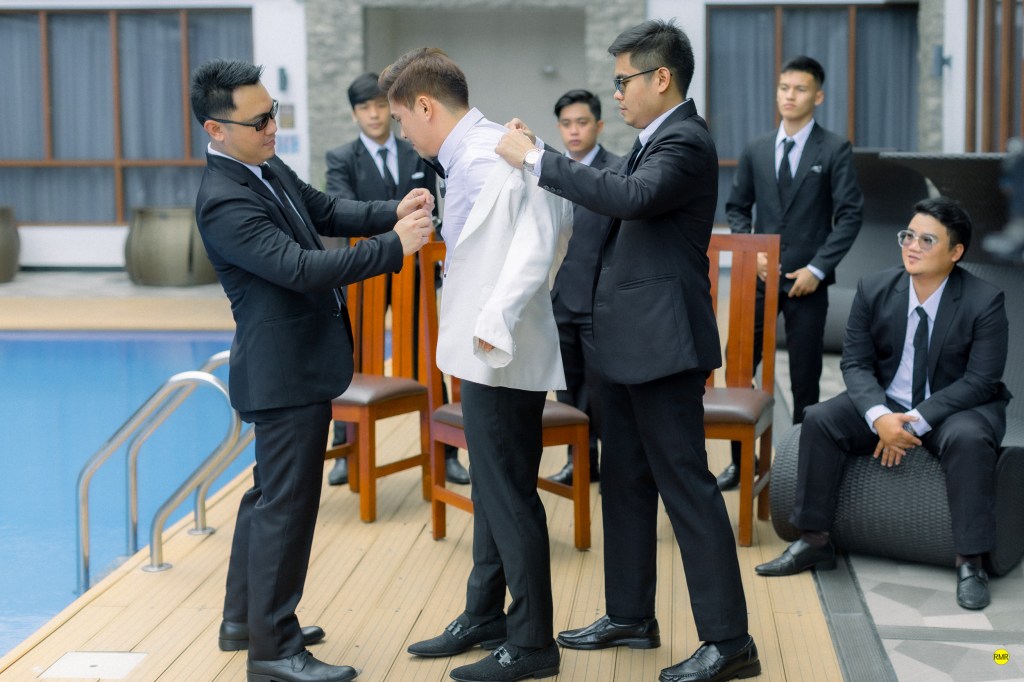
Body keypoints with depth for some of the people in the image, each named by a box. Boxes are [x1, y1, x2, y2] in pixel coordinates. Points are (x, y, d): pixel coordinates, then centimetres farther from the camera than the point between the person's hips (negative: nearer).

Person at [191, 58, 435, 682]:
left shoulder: (270, 169, 7)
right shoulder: (225, 202, -23)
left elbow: (325, 211, 16)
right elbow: (301, 268, -29)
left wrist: (393, 213, -2)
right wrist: (394, 246, -27)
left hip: (297, 364, 11)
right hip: (286, 370, -11)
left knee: (271, 493, 20)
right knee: (287, 504, -4)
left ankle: (245, 619, 33)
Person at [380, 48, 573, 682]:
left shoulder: (487, 157, -19)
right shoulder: (473, 154, 11)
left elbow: (546, 226, -30)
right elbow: (559, 214, 14)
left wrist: (498, 320, -32)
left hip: (502, 358, -10)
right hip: (490, 352, 10)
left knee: (510, 496, -2)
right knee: (492, 488, 19)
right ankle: (485, 616, 32)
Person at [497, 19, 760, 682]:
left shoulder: (686, 142, -16)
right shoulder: (658, 141, 15)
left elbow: (630, 196, -33)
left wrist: (537, 158, -30)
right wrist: (535, 158, 5)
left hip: (663, 345, -10)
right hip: (631, 342, 10)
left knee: (686, 484, -7)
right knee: (625, 480, 16)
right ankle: (631, 616, 29)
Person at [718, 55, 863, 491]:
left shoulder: (834, 151, -3)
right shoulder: (755, 152, 8)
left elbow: (850, 214, -6)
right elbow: (737, 208, 14)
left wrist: (818, 268, -13)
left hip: (806, 280, -3)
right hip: (760, 276, 3)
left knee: (805, 377, 4)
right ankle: (741, 460, 11)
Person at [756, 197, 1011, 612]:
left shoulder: (985, 302, -15)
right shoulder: (874, 290, -6)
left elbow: (980, 381, -18)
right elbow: (856, 363, -5)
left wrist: (916, 421, -27)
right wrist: (880, 417, -25)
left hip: (957, 407, -3)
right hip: (886, 403, 3)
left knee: (968, 440, -37)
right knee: (819, 420, -20)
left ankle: (970, 563, -27)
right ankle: (814, 542, -11)